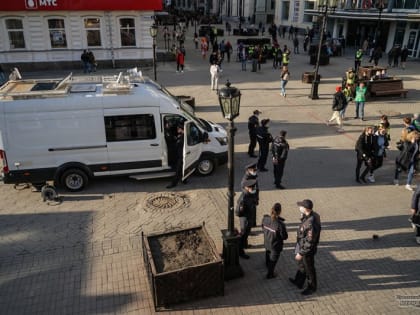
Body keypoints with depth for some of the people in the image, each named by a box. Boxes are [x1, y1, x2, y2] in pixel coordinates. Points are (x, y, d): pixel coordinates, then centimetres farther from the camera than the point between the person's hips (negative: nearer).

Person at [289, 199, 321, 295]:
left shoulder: (311, 223, -39)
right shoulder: (312, 215, -10)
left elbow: (309, 242, -31)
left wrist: (301, 253, -21)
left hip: (308, 250, -9)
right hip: (303, 246, 9)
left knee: (309, 269, 15)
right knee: (301, 265, 28)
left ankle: (312, 287, 39)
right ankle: (298, 282, 49)